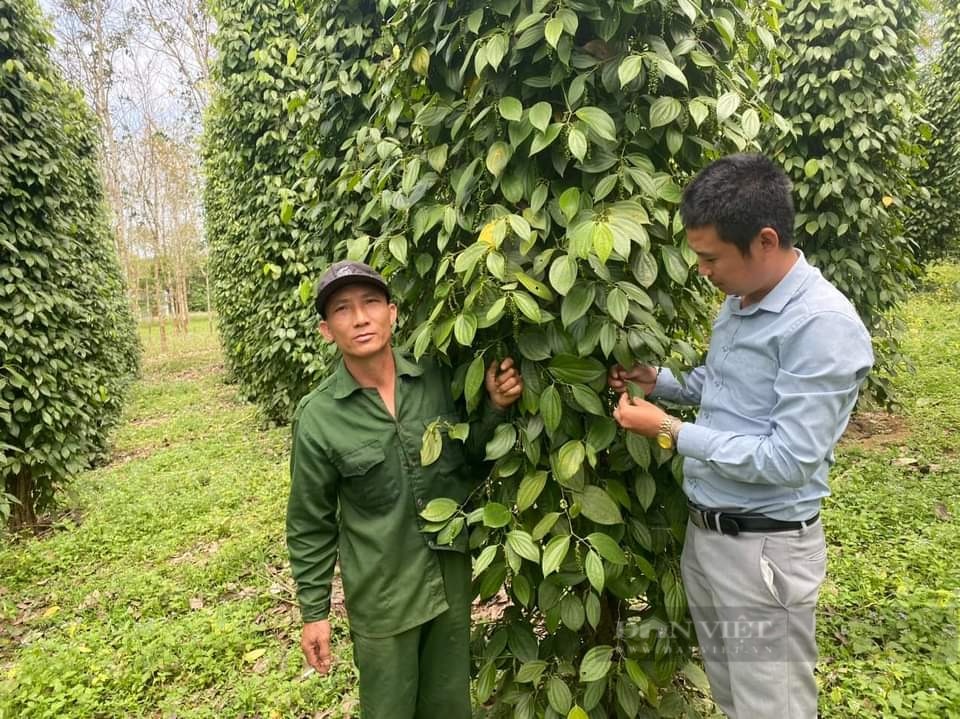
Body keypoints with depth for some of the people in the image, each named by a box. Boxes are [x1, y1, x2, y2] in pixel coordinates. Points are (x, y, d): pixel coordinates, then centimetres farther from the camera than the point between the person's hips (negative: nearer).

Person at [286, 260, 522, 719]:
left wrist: (495, 407, -14)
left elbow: (471, 460, 3)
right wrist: (314, 611, 0)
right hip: (381, 596, -2)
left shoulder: (438, 379, -10)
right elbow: (310, 525, -4)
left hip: (453, 579, 3)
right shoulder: (317, 418, -14)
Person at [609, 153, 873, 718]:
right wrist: (658, 381, 2)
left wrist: (670, 432, -21)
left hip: (763, 547, -8)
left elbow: (790, 460, -25)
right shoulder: (739, 301, 4)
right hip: (703, 530, 8)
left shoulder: (823, 325, -23)